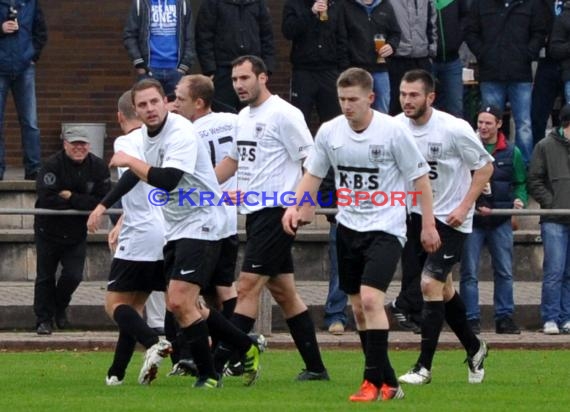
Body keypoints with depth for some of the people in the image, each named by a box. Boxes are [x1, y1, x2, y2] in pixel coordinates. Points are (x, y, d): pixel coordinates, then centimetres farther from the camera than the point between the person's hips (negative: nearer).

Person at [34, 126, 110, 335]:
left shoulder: (98, 167, -7)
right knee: (45, 277, 4)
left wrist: (71, 197, -21)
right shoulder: (52, 165, -17)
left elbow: (102, 200, -16)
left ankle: (60, 307, 26)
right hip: (49, 230, -2)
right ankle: (44, 319, 16)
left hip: (77, 233, 2)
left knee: (73, 275, -3)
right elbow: (47, 199, -26)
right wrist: (81, 204, -18)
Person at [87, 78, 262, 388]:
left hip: (200, 224, -10)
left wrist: (130, 161, -21)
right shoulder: (147, 135, 8)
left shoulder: (181, 134, -20)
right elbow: (138, 174, 27)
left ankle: (208, 375, -4)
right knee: (180, 306, 10)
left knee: (179, 302, -17)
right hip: (176, 230, 10)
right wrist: (104, 205, 29)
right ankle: (246, 348, 22)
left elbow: (167, 180, -33)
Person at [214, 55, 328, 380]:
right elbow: (233, 159, 27)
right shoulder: (244, 117, 15)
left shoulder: (284, 114, -11)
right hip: (255, 211, 10)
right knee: (283, 292, 10)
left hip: (276, 211, -10)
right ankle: (316, 368, 15)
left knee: (248, 286, -11)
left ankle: (217, 363, -14)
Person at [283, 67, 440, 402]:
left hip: (385, 227, -6)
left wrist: (429, 224, -5)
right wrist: (295, 207, -4)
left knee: (370, 298, -21)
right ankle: (387, 383, 18)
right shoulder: (330, 132, -1)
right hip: (349, 226, 6)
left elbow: (419, 177, -5)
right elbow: (313, 174, 11)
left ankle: (376, 381, -17)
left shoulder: (393, 131, -14)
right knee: (359, 308, 8)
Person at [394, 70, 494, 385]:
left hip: (449, 219, -6)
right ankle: (474, 348, 34)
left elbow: (485, 165, -9)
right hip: (415, 215, 6)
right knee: (443, 288, 13)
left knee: (430, 284, -14)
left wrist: (464, 206, -15)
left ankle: (424, 367, -9)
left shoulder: (454, 129, -19)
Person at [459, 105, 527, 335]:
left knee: (504, 272, 5)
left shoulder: (511, 152, 8)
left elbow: (521, 183, 16)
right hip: (471, 220, -2)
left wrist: (519, 200, -5)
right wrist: (473, 206, -12)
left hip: (501, 221, 2)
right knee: (469, 273, -1)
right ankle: (471, 319, 3)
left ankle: (505, 318, 12)